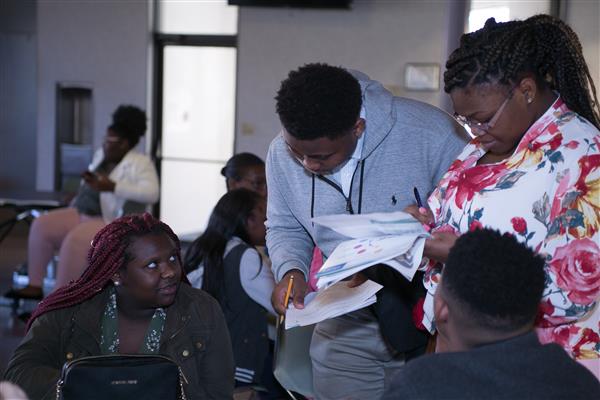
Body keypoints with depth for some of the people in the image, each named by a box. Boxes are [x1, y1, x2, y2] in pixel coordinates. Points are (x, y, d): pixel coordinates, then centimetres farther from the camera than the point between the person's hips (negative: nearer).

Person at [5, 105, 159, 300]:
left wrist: (111, 187, -29)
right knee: (42, 225, -12)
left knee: (75, 240, -33)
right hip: (81, 214, 8)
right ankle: (34, 286, -11)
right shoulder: (101, 155, 14)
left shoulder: (140, 164, -11)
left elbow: (151, 194, -26)